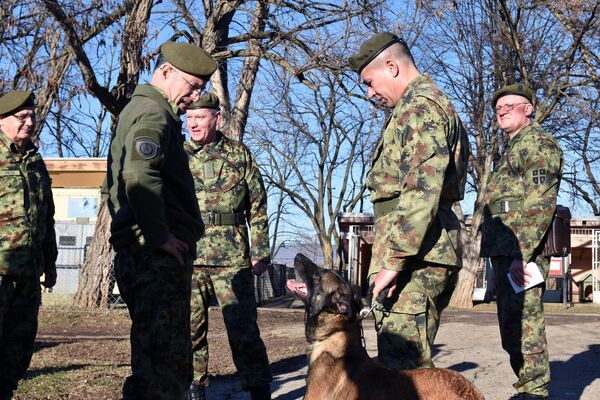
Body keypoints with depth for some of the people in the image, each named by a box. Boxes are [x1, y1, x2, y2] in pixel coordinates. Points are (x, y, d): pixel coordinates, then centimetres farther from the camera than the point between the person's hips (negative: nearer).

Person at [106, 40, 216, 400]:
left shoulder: (137, 109, 24)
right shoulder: (153, 112, -10)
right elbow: (139, 175, -29)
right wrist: (160, 237, -20)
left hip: (151, 254, 11)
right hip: (157, 257, -11)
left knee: (169, 360, 16)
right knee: (162, 365, -10)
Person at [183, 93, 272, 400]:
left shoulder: (238, 154, 7)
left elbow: (257, 206, 7)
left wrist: (260, 251, 2)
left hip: (232, 256, -2)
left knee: (243, 327, -1)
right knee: (190, 328, 6)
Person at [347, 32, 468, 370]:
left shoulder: (420, 107, -10)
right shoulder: (435, 107, 24)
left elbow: (422, 191, -22)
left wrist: (392, 261, -22)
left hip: (414, 258, -11)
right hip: (425, 256, 11)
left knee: (403, 366, -10)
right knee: (414, 363, 14)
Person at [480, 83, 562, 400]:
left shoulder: (538, 142, -5)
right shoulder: (513, 149, 25)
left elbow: (540, 202, -17)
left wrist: (521, 253, -24)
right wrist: (501, 254, 18)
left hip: (522, 250, -10)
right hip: (505, 252, 10)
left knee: (522, 326, -11)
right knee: (512, 326, 13)